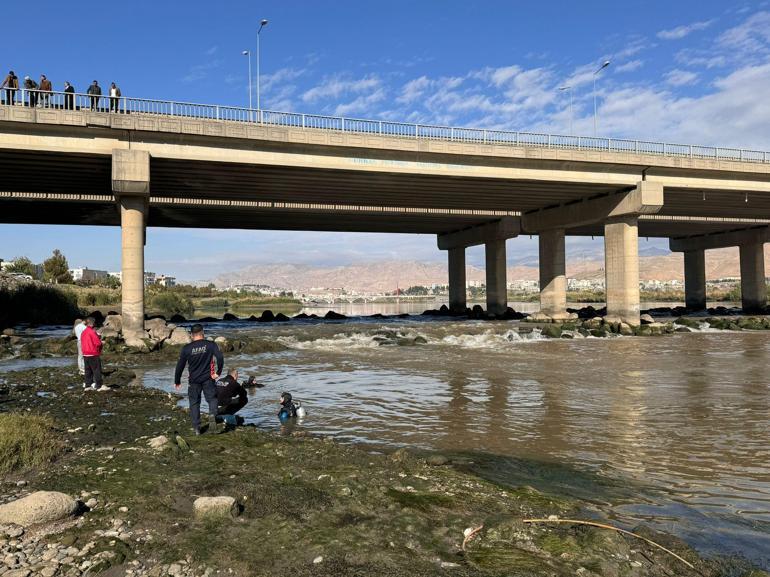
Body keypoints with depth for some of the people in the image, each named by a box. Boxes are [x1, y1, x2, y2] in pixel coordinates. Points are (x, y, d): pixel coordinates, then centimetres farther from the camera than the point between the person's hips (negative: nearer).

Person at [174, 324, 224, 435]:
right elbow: (220, 358, -17)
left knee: (194, 403, 14)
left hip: (193, 381, 1)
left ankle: (196, 428, 13)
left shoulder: (186, 348, -4)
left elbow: (180, 365, 0)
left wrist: (177, 381, 11)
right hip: (208, 379, -1)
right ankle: (212, 414, -17)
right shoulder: (210, 345, -7)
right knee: (212, 398, 14)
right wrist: (218, 372, -6)